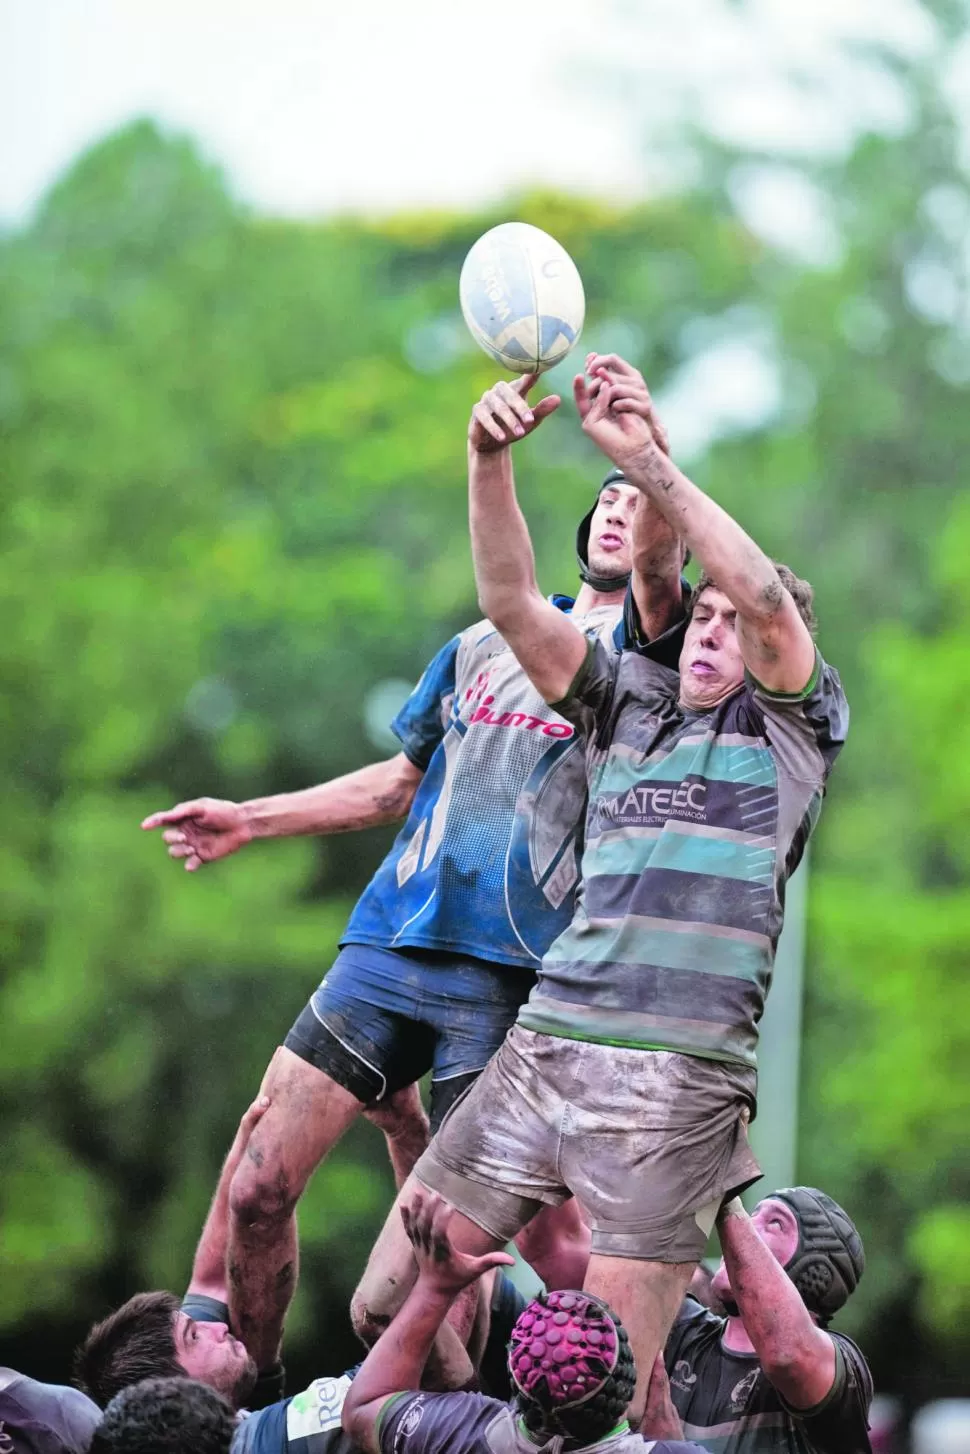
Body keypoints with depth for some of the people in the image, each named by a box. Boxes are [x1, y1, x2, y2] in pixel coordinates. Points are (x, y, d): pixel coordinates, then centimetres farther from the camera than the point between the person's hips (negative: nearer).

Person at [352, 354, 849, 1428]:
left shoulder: (791, 721, 9)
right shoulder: (627, 698, 21)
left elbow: (765, 598, -9)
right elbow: (513, 605, 11)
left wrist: (646, 460, -13)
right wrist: (491, 465, -5)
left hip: (675, 1079, -5)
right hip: (543, 1047, 5)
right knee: (388, 1304, 2)